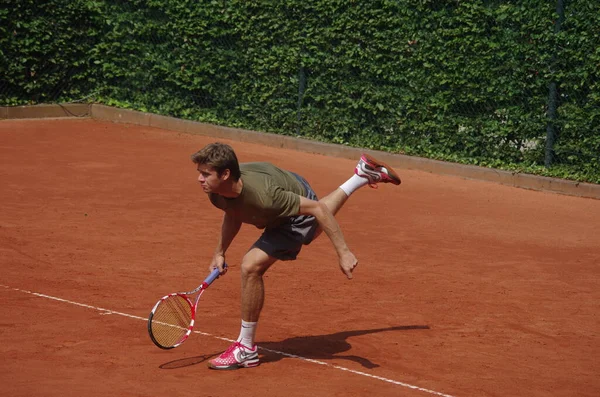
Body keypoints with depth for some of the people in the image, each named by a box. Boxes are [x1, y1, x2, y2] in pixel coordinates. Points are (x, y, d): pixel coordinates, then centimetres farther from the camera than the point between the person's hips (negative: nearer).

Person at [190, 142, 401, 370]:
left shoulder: (263, 196, -46)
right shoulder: (216, 192, -26)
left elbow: (317, 208, -38)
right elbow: (232, 215, 0)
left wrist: (343, 253, -37)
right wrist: (220, 252, -3)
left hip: (298, 217, -7)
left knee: (251, 266, -22)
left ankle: (246, 350, -9)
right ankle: (363, 175, 60)